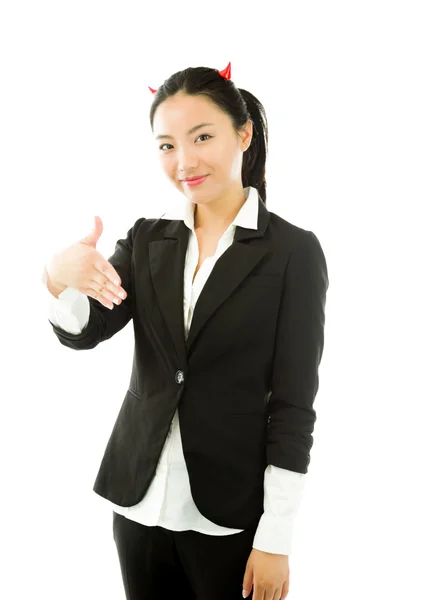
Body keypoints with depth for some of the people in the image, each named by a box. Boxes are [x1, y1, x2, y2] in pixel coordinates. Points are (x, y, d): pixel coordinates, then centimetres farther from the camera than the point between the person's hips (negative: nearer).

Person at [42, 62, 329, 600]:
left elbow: (294, 405, -10)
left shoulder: (293, 252, -9)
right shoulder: (147, 240, 4)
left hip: (231, 515, -3)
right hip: (139, 499, 4)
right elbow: (83, 332, -7)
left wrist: (275, 539, -9)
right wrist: (59, 275, -29)